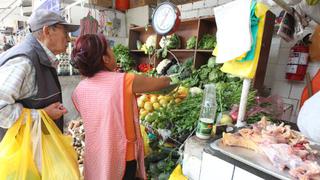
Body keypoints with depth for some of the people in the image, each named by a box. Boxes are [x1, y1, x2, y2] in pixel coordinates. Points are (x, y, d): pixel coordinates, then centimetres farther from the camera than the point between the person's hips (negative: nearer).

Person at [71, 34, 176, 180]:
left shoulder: (79, 90, -5)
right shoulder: (124, 81, -21)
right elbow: (162, 82, -9)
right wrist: (168, 79, 14)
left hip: (95, 157, 5)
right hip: (122, 156, -5)